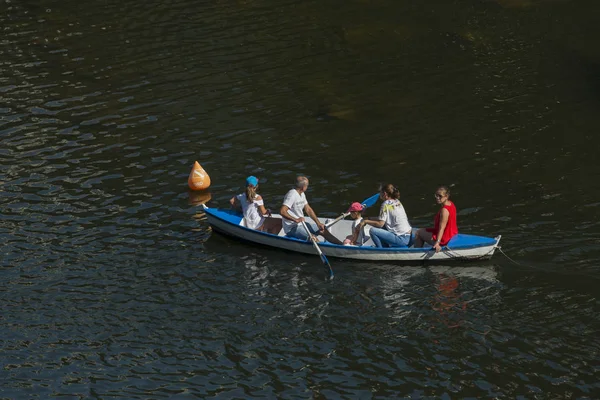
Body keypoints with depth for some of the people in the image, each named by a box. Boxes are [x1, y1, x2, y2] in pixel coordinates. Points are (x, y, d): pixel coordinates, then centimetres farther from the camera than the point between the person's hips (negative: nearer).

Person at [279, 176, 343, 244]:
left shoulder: (302, 194, 9)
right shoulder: (292, 195, -22)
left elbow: (308, 209, 12)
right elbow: (282, 211, -31)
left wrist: (318, 223, 2)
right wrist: (295, 220, -37)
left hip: (301, 223, 10)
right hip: (292, 228, -10)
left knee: (323, 230, 11)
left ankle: (341, 244, 17)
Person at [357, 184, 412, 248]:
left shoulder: (386, 204, -13)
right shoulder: (397, 202, 12)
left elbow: (380, 224, -14)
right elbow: (383, 219, 19)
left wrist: (366, 221, -3)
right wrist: (369, 219, 18)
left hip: (401, 239, -9)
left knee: (373, 231, -13)